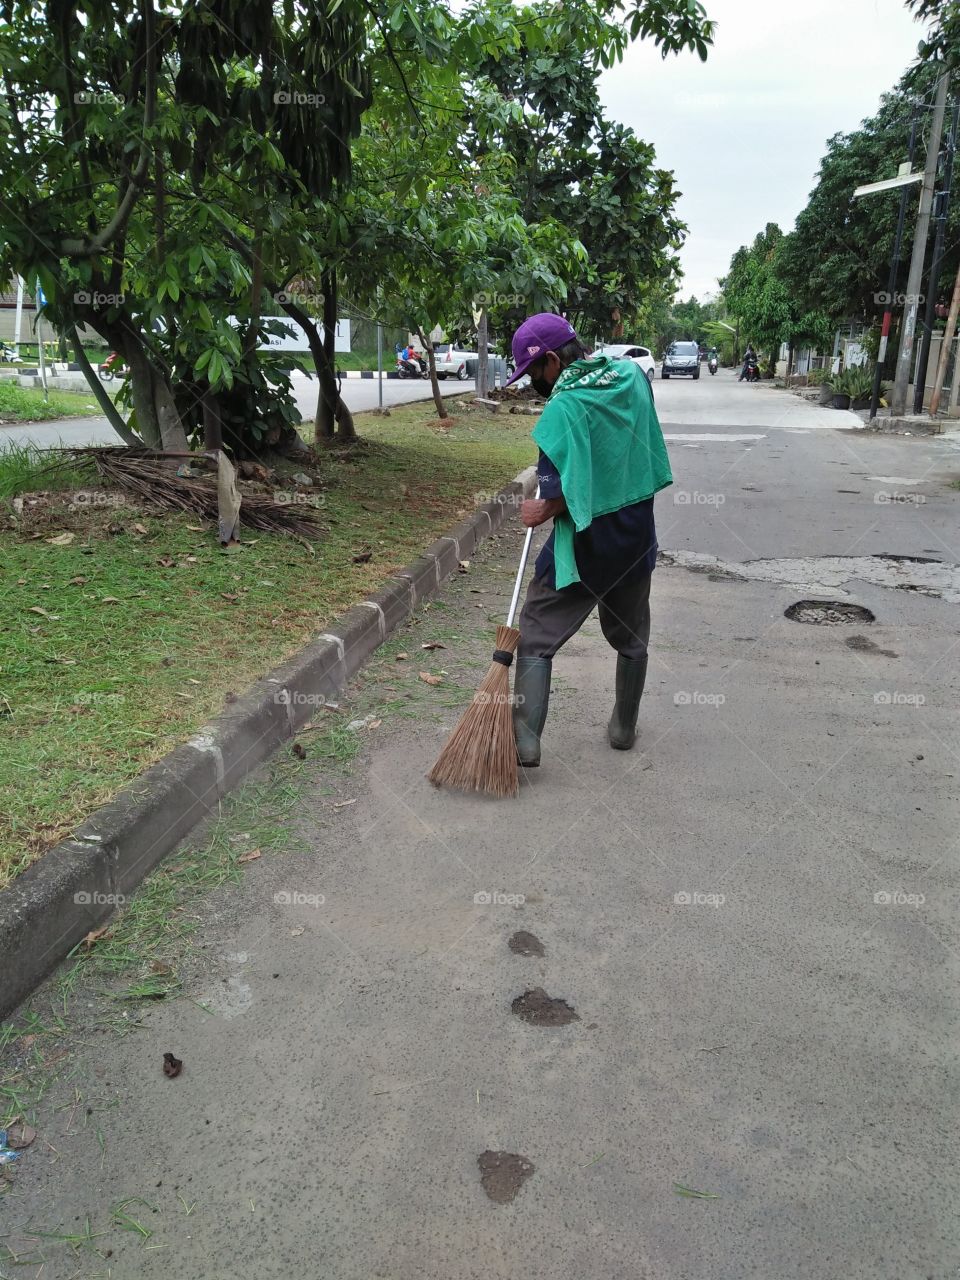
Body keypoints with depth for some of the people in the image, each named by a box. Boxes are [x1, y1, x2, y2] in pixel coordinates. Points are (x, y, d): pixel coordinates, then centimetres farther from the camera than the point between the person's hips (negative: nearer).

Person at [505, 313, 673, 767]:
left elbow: (566, 492, -24)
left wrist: (543, 510, -7)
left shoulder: (563, 408, -20)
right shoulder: (632, 374, 1)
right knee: (631, 637, 20)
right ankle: (624, 728, 33)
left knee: (536, 638, 5)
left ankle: (525, 739, -1)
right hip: (636, 535, 6)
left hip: (584, 546, -6)